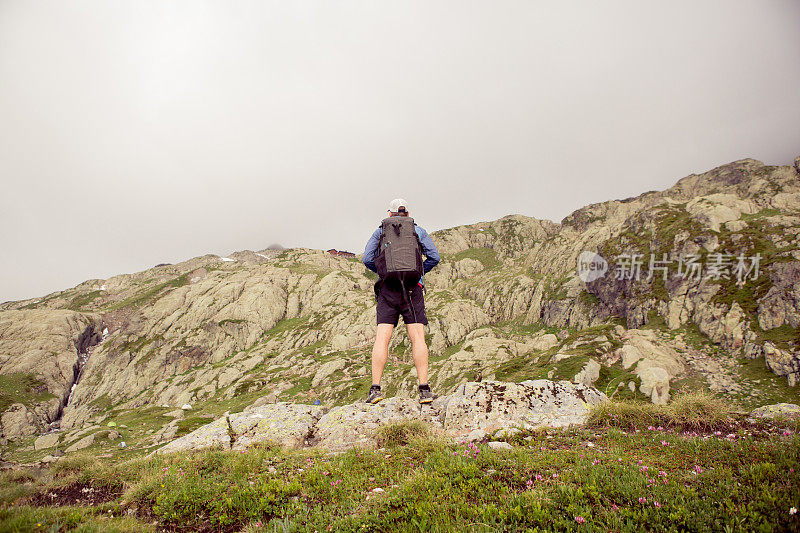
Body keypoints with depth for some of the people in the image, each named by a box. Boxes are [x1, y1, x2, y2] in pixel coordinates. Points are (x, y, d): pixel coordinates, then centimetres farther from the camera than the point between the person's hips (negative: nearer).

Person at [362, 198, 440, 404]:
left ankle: (375, 389, -8)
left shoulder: (380, 232, 13)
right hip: (412, 288, 0)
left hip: (387, 289, 1)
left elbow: (367, 259, 4)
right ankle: (424, 390, -7)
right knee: (417, 338, -3)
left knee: (382, 339, -2)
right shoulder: (418, 231, 13)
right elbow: (434, 257, 4)